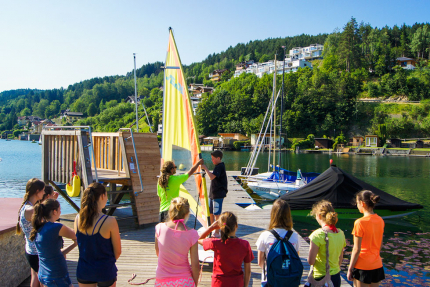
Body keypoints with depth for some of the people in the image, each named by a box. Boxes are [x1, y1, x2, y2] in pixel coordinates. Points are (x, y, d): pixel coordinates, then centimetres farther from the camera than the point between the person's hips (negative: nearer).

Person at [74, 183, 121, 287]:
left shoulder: (78, 219, -9)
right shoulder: (110, 221, -22)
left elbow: (80, 245, 5)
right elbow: (118, 252, -11)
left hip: (83, 271, 4)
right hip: (105, 272, -4)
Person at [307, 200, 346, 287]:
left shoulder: (318, 235, -18)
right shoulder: (340, 233, 2)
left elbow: (310, 261, -18)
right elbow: (340, 259, 12)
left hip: (321, 278, -7)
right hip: (336, 277, 7)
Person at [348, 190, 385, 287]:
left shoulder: (360, 223, -19)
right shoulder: (380, 221, 2)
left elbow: (356, 249, -16)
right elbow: (380, 245, 11)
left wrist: (350, 269, -7)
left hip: (362, 266, -6)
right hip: (377, 265, 7)